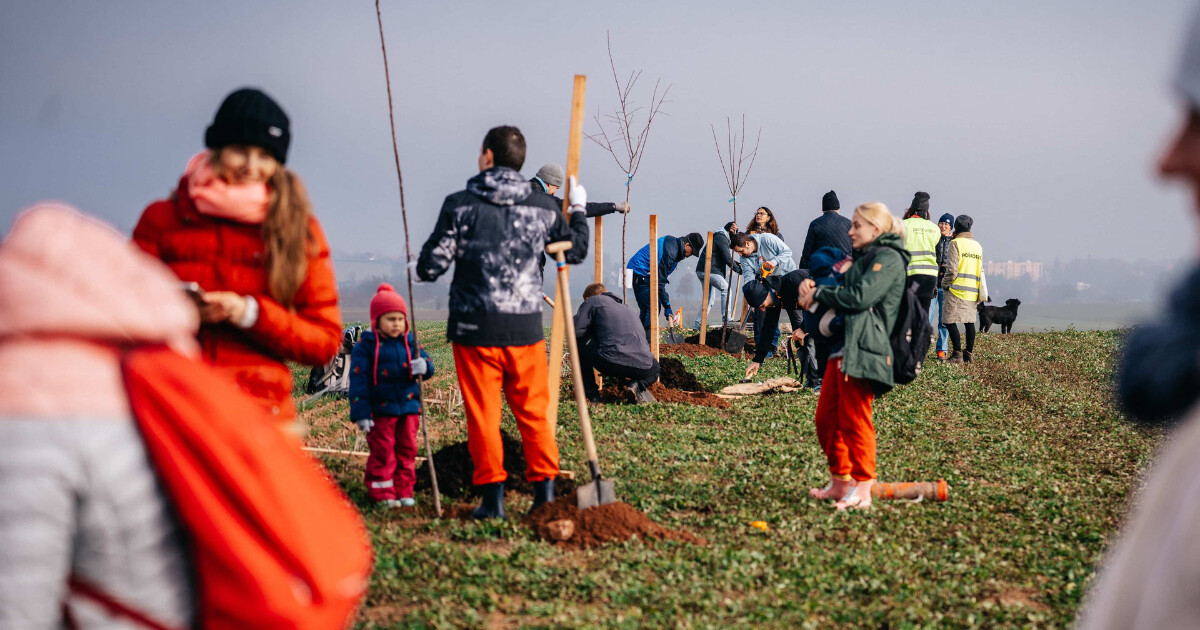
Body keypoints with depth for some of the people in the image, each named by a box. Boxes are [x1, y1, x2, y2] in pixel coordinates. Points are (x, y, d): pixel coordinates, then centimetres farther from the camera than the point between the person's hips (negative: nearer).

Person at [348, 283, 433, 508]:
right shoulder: (366, 346, -6)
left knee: (407, 450, 9)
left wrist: (424, 366, -21)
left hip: (408, 408, 4)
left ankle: (404, 491, 18)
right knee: (382, 452, -1)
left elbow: (426, 361, 6)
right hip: (380, 410, -4)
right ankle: (382, 494, 8)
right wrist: (361, 413, -12)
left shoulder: (409, 342, 6)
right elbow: (358, 379, -8)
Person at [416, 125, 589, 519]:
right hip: (526, 327, 2)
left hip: (475, 327, -2)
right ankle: (545, 492, 11)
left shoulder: (460, 205, -5)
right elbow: (576, 251, 18)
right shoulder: (543, 207, 4)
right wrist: (578, 210, 34)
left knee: (483, 413, 4)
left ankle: (492, 497, 5)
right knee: (533, 412, 11)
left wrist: (416, 270, 19)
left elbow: (433, 263, -4)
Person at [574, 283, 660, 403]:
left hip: (610, 363, -5)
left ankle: (592, 396, 17)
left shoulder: (593, 301, 18)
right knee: (654, 368, 42)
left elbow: (576, 331, 4)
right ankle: (639, 385, 5)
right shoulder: (627, 310, 36)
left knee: (580, 341, 22)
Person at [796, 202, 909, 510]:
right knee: (827, 417, 10)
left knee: (855, 422, -9)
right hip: (843, 347, 10)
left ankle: (863, 491, -6)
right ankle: (840, 483, 19)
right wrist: (811, 286, 5)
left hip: (864, 350, -10)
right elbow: (842, 288, 26)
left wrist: (818, 294, -7)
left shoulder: (889, 259, -7)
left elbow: (859, 297, -19)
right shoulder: (866, 259, 24)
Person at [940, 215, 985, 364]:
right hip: (973, 291, 7)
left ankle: (957, 355, -12)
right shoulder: (978, 245, 15)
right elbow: (980, 270, 19)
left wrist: (945, 284, 2)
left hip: (957, 290, -7)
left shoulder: (956, 243, -6)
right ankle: (969, 354, 14)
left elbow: (951, 269, -12)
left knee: (950, 321, -6)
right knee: (970, 321, 12)